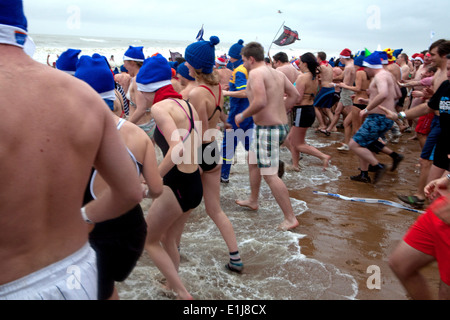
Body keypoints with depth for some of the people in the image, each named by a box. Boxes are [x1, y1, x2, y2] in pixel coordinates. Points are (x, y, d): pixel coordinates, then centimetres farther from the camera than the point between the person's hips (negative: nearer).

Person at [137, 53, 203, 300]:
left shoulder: (160, 106, -15)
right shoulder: (186, 104, 9)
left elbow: (177, 148, -28)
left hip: (176, 185, -8)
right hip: (195, 185, 8)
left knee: (148, 240, 13)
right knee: (168, 239, 25)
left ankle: (183, 293, 13)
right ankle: (171, 286, 42)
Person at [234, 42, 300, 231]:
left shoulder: (256, 73, -14)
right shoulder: (277, 73, 12)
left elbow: (260, 102, -27)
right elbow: (295, 95, 15)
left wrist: (242, 116, -13)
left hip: (267, 129, -10)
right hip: (281, 125, 10)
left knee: (270, 175, -5)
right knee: (252, 161, 26)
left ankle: (290, 219, 0)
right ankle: (253, 201, 42)